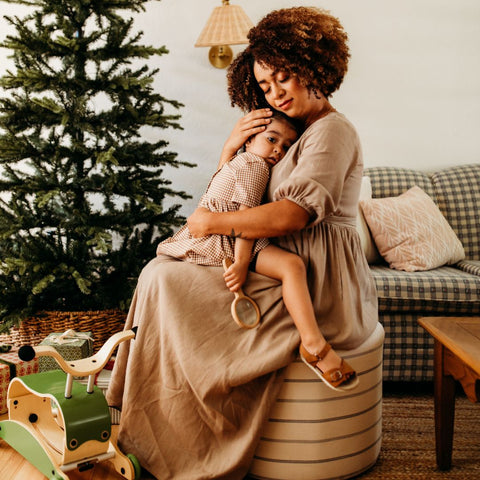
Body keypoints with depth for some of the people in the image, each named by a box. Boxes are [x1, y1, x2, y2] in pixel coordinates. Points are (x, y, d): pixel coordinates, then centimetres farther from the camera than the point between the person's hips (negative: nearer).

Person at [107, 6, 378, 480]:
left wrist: (211, 221, -14)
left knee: (166, 281, -13)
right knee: (163, 271, 7)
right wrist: (230, 150, 2)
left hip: (318, 296, -10)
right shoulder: (293, 133, 20)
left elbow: (293, 214, -23)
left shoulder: (332, 131, -9)